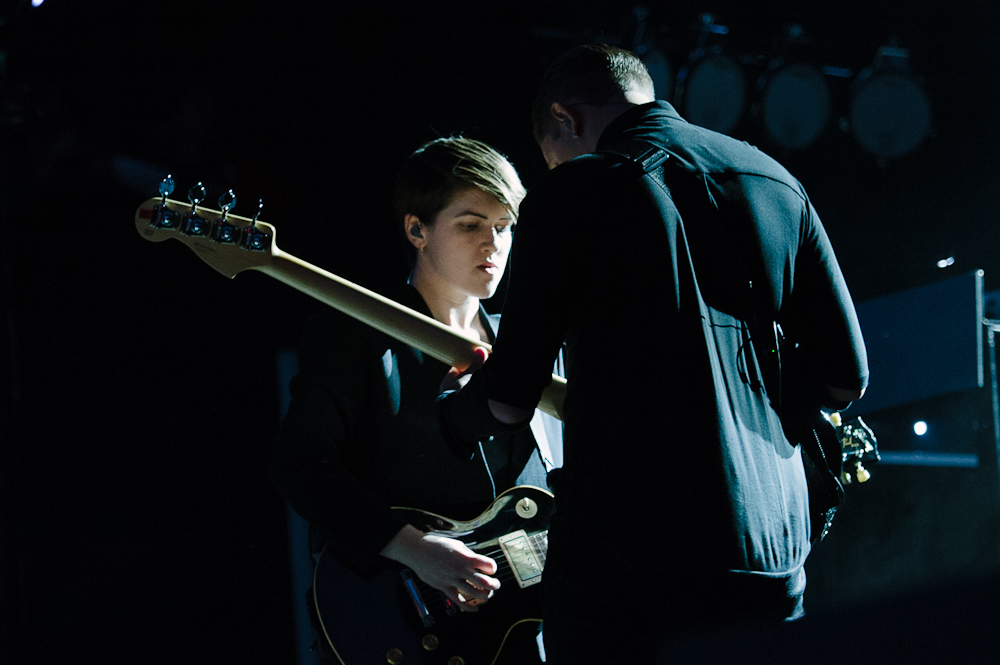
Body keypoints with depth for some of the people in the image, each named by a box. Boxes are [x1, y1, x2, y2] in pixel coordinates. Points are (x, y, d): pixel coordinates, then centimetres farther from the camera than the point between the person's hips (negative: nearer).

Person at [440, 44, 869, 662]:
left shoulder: (574, 191, -2)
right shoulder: (778, 182, 12)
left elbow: (509, 399, -3)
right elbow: (846, 376, 10)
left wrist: (451, 411, 19)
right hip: (771, 563, 5)